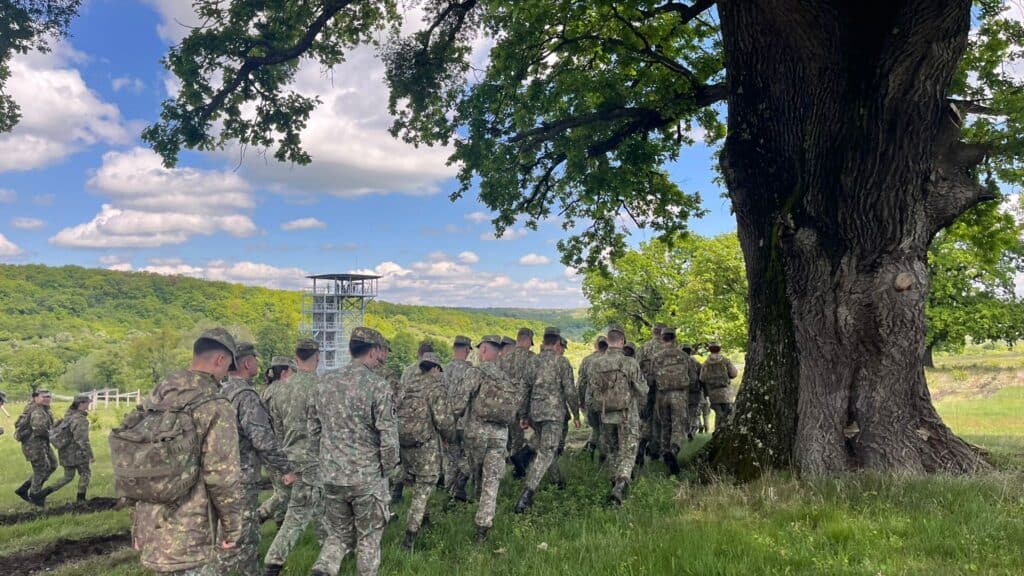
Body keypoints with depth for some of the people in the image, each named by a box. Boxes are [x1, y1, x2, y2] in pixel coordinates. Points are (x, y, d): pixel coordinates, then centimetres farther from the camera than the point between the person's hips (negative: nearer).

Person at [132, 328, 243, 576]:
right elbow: (223, 477, -20)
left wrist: (137, 525, 20)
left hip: (150, 528, 8)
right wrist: (232, 527, -6)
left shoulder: (155, 398, 6)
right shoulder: (215, 407, -17)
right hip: (187, 535, -8)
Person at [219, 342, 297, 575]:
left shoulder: (220, 392, 11)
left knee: (248, 535, 17)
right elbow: (263, 438, -22)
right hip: (242, 477, -9)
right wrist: (285, 468, -12)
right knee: (239, 538, -1)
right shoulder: (246, 394, -17)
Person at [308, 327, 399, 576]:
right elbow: (388, 435, -16)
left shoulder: (326, 381, 2)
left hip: (331, 475, 5)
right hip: (368, 476, -4)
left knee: (339, 533, 18)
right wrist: (391, 468, -1)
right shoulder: (377, 386, -16)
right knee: (368, 537, 13)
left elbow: (314, 425, 10)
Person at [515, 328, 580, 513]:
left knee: (547, 448, 23)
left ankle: (559, 481, 40)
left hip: (534, 412, 6)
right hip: (553, 412, -6)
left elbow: (524, 389, 12)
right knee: (546, 453, -7)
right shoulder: (561, 361, -3)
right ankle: (526, 494, -18)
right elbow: (570, 391, -6)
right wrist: (576, 415, 4)